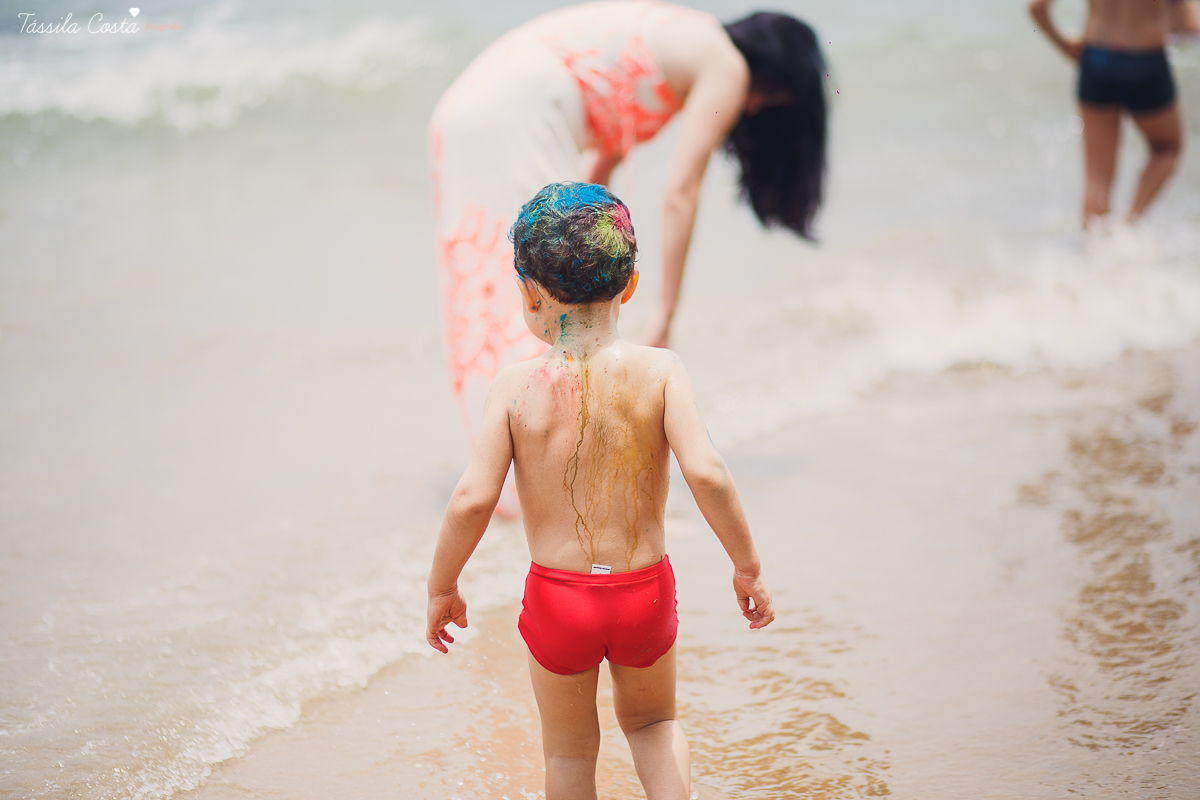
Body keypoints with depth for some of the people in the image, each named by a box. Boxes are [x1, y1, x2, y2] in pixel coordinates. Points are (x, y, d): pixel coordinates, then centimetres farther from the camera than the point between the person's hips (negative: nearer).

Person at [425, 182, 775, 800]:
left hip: (557, 596, -1)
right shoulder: (657, 371, -11)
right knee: (652, 721, 28)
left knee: (569, 751, 22)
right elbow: (706, 473, -19)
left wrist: (441, 587, 0)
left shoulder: (517, 386, -12)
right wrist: (747, 566, -7)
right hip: (644, 588, 1)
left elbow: (473, 499, -15)